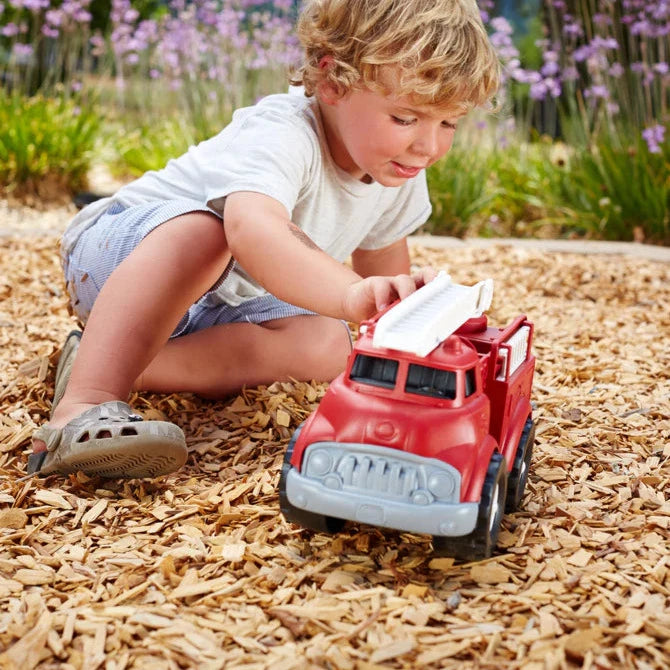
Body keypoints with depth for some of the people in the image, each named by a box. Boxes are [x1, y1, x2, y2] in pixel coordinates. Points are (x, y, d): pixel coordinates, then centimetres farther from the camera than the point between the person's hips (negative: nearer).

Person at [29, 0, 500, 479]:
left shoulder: (401, 173, -8)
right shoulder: (281, 135, -34)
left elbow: (381, 250, 12)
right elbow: (252, 228, -57)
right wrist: (352, 295, -71)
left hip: (220, 305, 8)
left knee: (324, 348, -16)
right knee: (203, 228, -39)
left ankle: (124, 365, -17)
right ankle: (83, 407, -46)